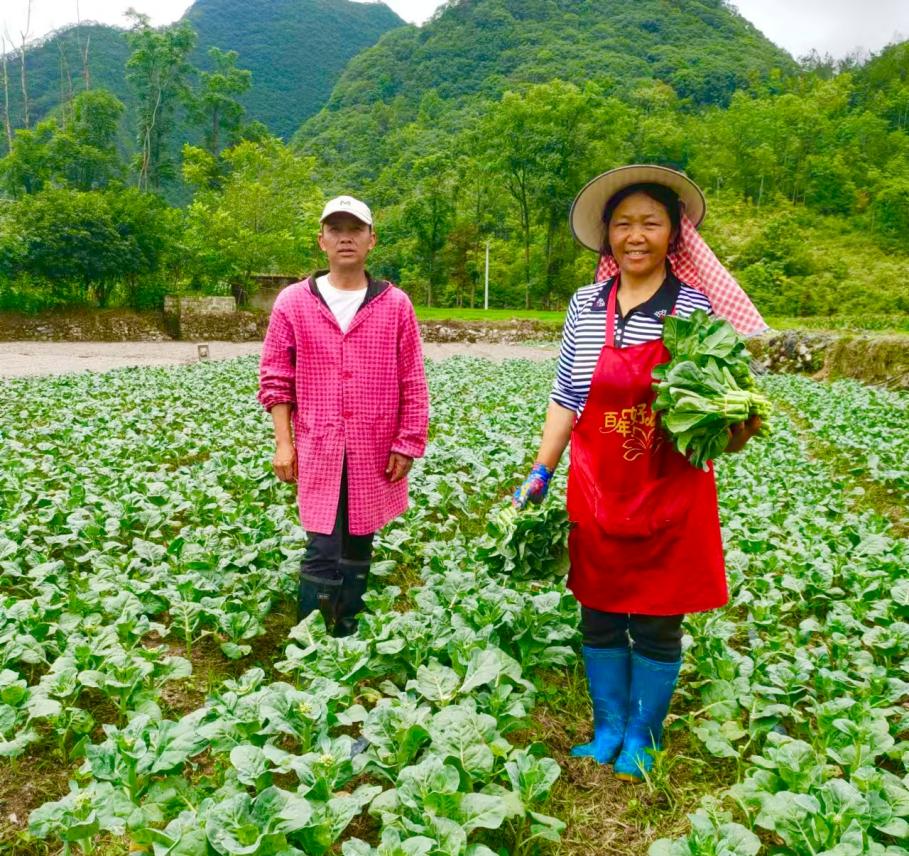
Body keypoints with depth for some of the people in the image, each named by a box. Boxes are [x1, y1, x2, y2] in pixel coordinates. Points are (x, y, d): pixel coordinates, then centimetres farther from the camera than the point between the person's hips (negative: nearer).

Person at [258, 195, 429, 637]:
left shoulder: (395, 304, 1)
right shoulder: (293, 302, 1)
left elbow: (413, 384, 2)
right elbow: (275, 379, 2)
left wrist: (407, 444, -2)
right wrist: (283, 443, -3)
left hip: (376, 453, 1)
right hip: (318, 451, -1)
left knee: (358, 554, 13)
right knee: (323, 554, -4)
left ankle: (347, 637, 28)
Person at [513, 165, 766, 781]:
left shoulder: (696, 306, -5)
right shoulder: (586, 305, 2)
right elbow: (566, 397, 8)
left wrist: (737, 428, -20)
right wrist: (541, 472, 5)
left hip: (671, 497, -2)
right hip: (597, 493, 2)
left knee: (658, 624, 10)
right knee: (600, 616, 13)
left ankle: (641, 738, 32)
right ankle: (608, 730, 33)